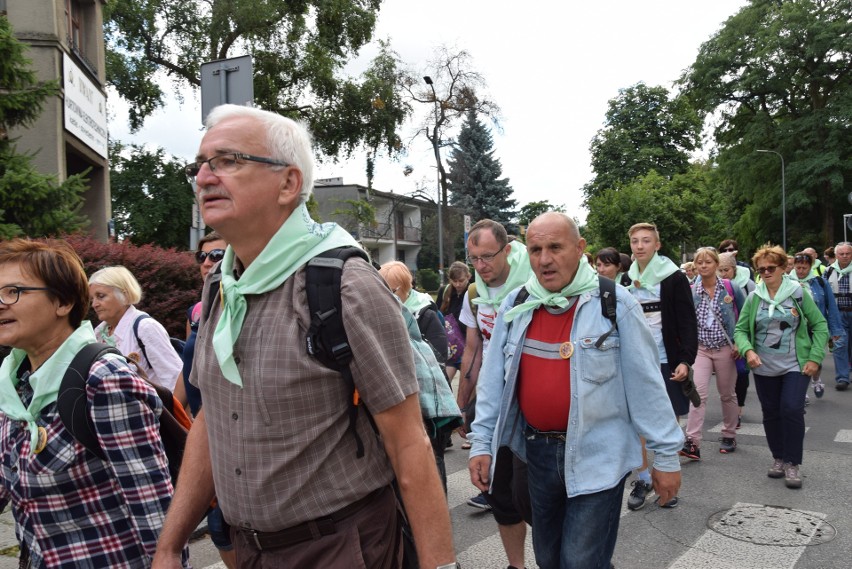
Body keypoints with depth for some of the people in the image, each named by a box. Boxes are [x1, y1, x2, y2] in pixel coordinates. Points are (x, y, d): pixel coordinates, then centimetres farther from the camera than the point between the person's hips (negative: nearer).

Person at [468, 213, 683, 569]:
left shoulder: (614, 303, -10)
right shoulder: (514, 306, 1)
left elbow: (646, 384, -8)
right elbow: (494, 380, 4)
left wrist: (665, 454, -6)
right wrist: (482, 441, 0)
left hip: (598, 456, -4)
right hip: (538, 452, 5)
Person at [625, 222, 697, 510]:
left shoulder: (674, 278, -5)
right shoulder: (628, 280, 8)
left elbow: (688, 322, -7)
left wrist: (686, 360, -17)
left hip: (666, 362, -3)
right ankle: (643, 478, 19)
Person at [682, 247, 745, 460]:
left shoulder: (730, 288, -4)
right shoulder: (690, 291, -1)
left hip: (725, 349, 0)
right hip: (700, 349, 0)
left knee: (727, 394, 12)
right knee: (698, 392, -13)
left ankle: (729, 436, 30)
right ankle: (693, 442, -15)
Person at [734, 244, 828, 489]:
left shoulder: (798, 293, -4)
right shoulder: (753, 298, 1)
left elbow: (819, 325, 0)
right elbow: (740, 329, 4)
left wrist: (815, 358, -8)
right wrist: (748, 350, -16)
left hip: (796, 366, -2)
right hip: (764, 368, 3)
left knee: (792, 409, -13)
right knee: (771, 413, 9)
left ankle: (792, 463, 1)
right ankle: (778, 458, 26)